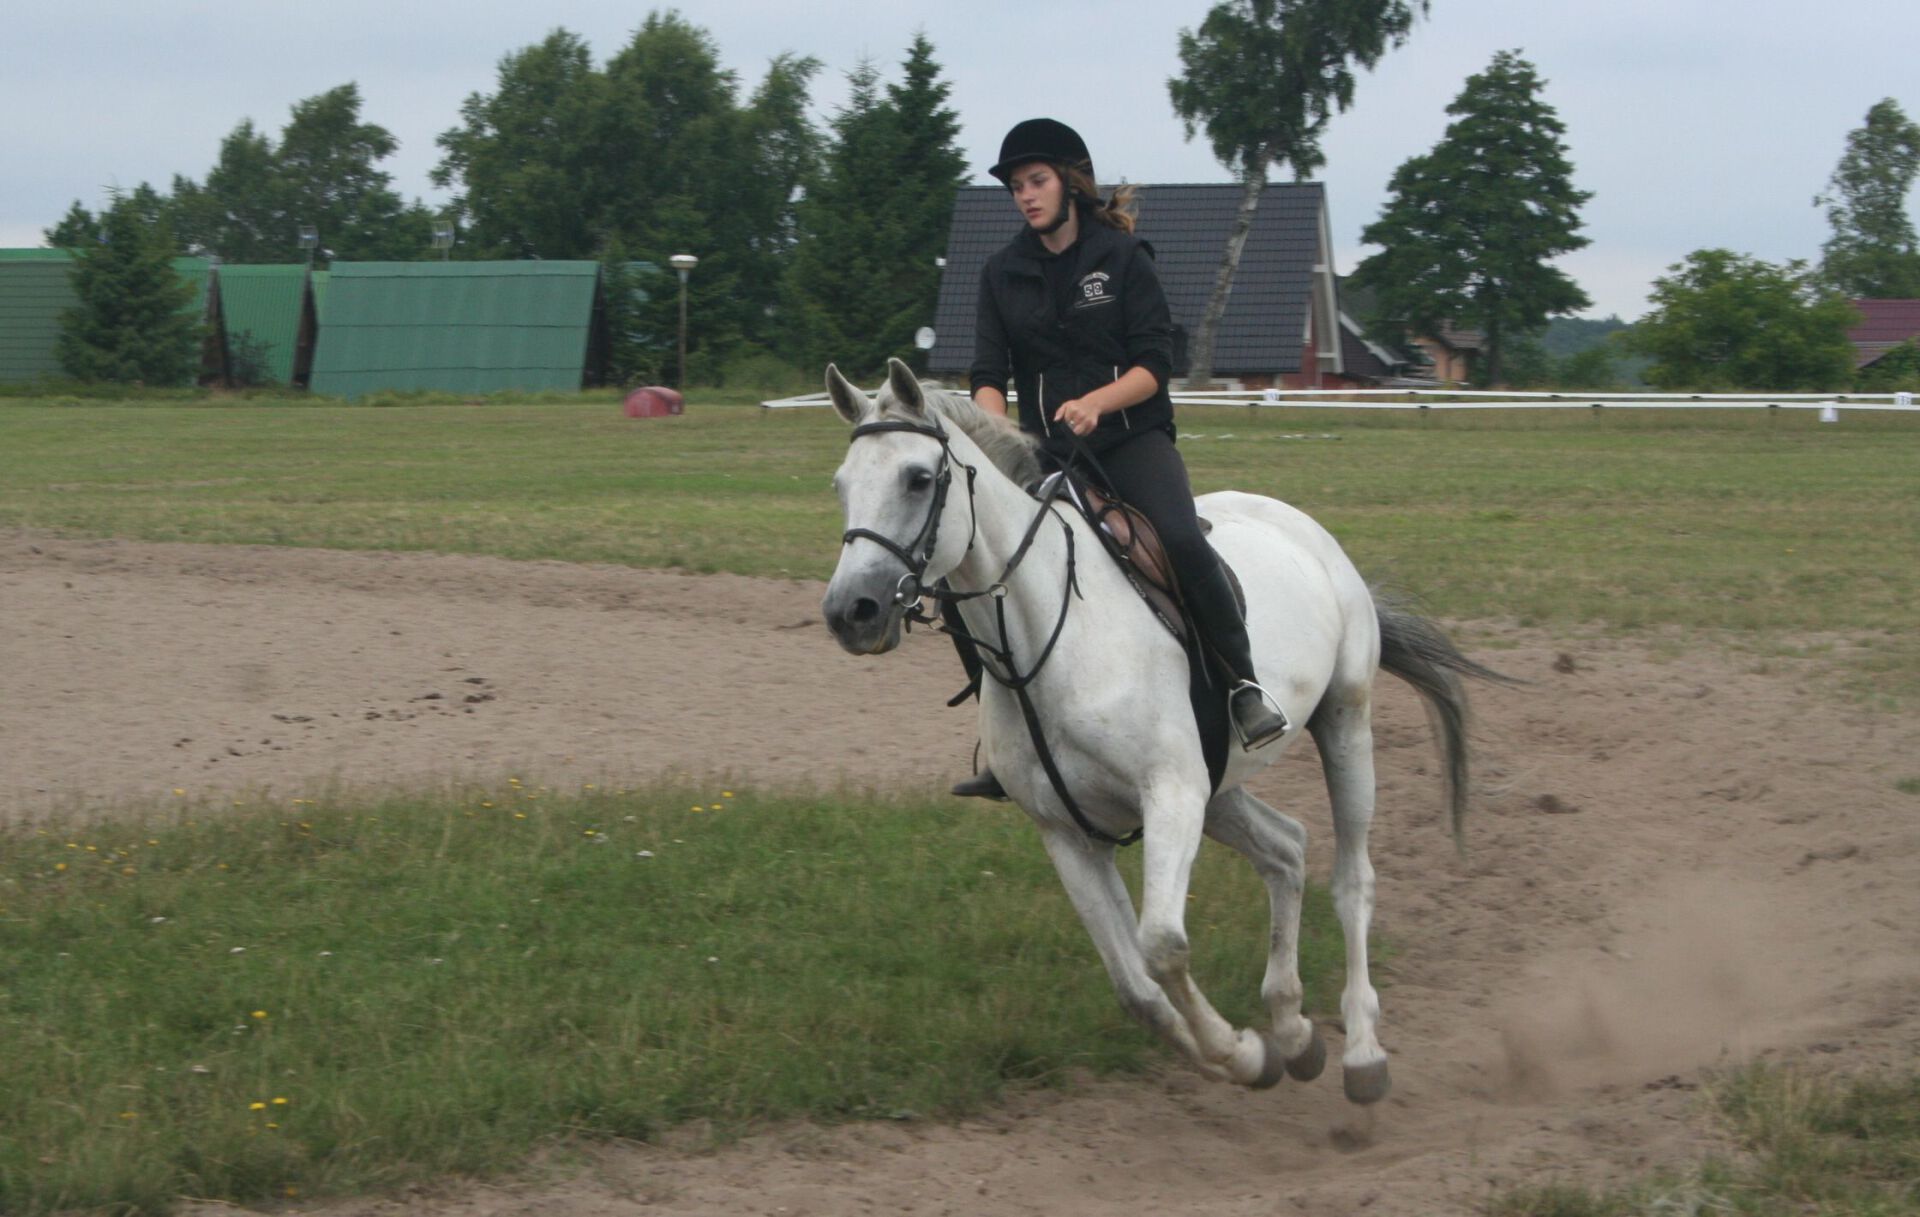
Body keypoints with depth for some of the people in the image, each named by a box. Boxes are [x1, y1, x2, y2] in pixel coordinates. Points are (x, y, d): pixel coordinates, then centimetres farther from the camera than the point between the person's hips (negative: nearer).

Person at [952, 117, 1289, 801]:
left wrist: (1096, 401, -23)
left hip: (1132, 439, -4)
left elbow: (1155, 365, -5)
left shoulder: (1122, 257, 0)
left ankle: (1244, 682, -17)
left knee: (1181, 539, -30)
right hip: (1045, 452, 4)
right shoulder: (1004, 274, 9)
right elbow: (989, 373, 2)